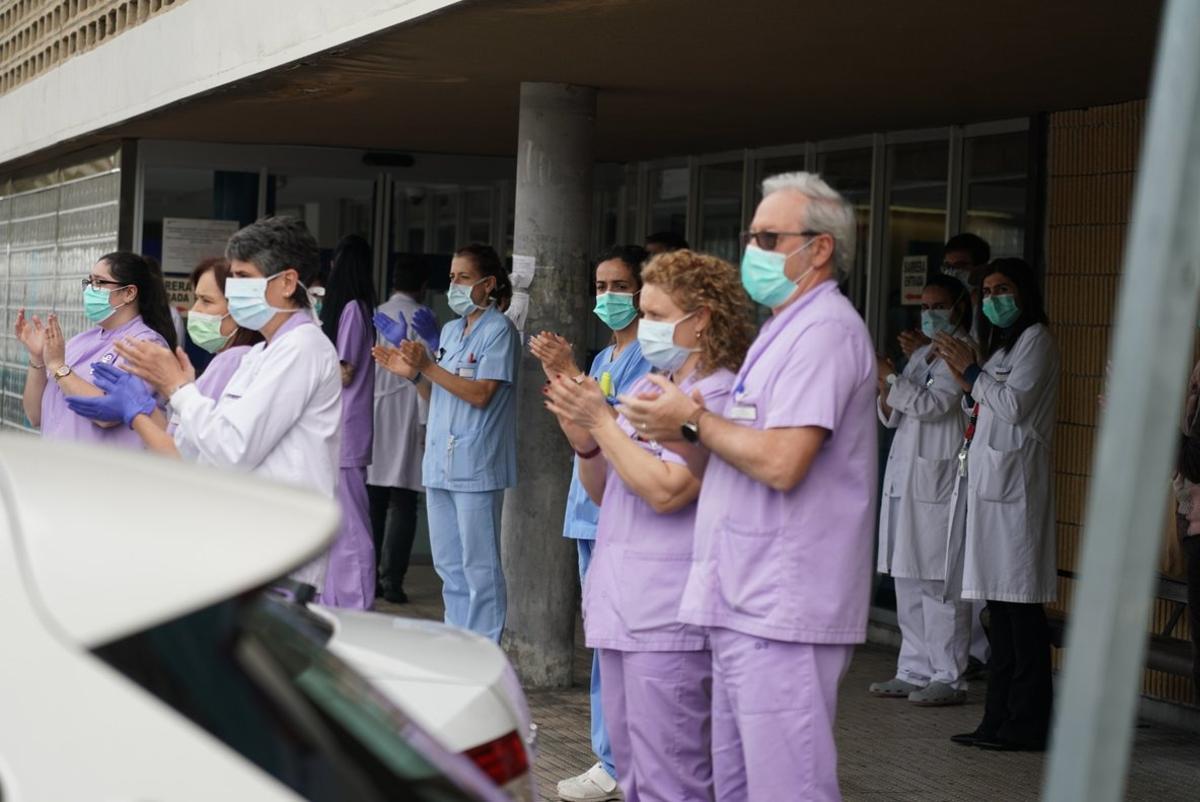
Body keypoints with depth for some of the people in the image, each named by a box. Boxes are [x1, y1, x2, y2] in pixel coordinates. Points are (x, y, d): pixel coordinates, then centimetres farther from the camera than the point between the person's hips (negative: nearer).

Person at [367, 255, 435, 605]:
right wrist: (425, 421, -6)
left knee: (372, 500, 7)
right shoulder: (421, 316, -3)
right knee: (402, 503, -3)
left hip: (373, 415, 4)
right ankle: (392, 579, -6)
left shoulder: (376, 315, 9)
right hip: (406, 416, -4)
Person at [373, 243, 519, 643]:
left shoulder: (499, 330, -7)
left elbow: (480, 393, -16)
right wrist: (411, 373, 1)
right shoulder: (451, 330, 17)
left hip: (476, 465, -8)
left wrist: (427, 366, -18)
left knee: (478, 565, -4)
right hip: (440, 460, 8)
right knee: (449, 565, 14)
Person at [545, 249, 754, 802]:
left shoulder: (718, 397, -12)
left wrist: (600, 420, -15)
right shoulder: (646, 387, 15)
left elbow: (666, 490, -22)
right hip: (617, 609, 9)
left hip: (667, 620, -9)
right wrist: (583, 442, 0)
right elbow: (602, 492, 19)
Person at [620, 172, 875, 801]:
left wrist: (693, 420, -9)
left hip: (781, 611, -11)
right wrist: (683, 430, 7)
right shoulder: (786, 328, 21)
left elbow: (782, 462, -23)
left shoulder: (823, 329, -13)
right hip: (748, 605, 11)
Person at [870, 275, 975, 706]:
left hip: (938, 480, -9)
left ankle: (949, 679, -3)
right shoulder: (921, 356, 21)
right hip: (905, 477, 9)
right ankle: (914, 671, 16)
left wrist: (888, 377, -14)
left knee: (940, 582, -7)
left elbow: (932, 405, -16)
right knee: (908, 580, 10)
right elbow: (892, 417, 21)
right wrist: (884, 387, 1)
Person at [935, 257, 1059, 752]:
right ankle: (1001, 719, 8)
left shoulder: (1036, 338, -2)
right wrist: (962, 375, 13)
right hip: (987, 481, 9)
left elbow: (1014, 405, -12)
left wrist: (970, 368, -4)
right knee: (1000, 604, 7)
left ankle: (1027, 724, -10)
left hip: (1012, 482, -9)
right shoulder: (1002, 342, 25)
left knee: (1019, 603, -10)